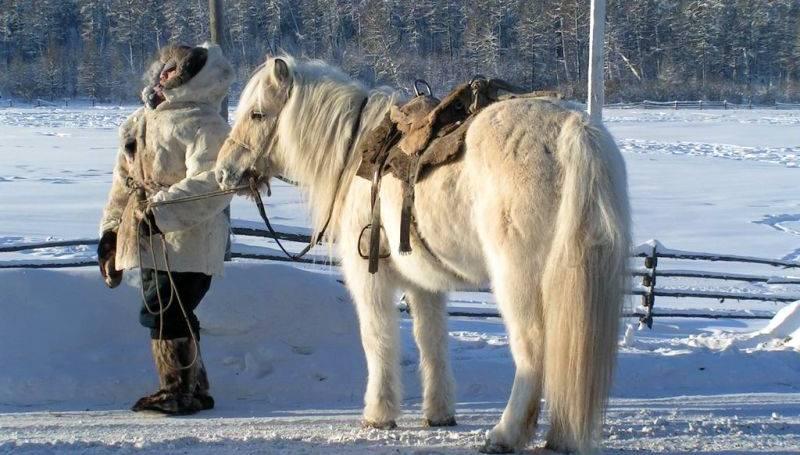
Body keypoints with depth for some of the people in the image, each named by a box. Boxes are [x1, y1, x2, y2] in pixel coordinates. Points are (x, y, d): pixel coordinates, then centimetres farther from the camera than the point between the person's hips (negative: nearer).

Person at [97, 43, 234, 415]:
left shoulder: (202, 123, -11)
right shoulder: (142, 119, 17)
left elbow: (209, 184, -23)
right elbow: (125, 178, 23)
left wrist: (160, 211, -28)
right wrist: (111, 229, 21)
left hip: (187, 242, -9)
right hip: (151, 243, 9)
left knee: (164, 313, -12)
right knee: (170, 314, 12)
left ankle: (180, 391, -1)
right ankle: (194, 388, 23)